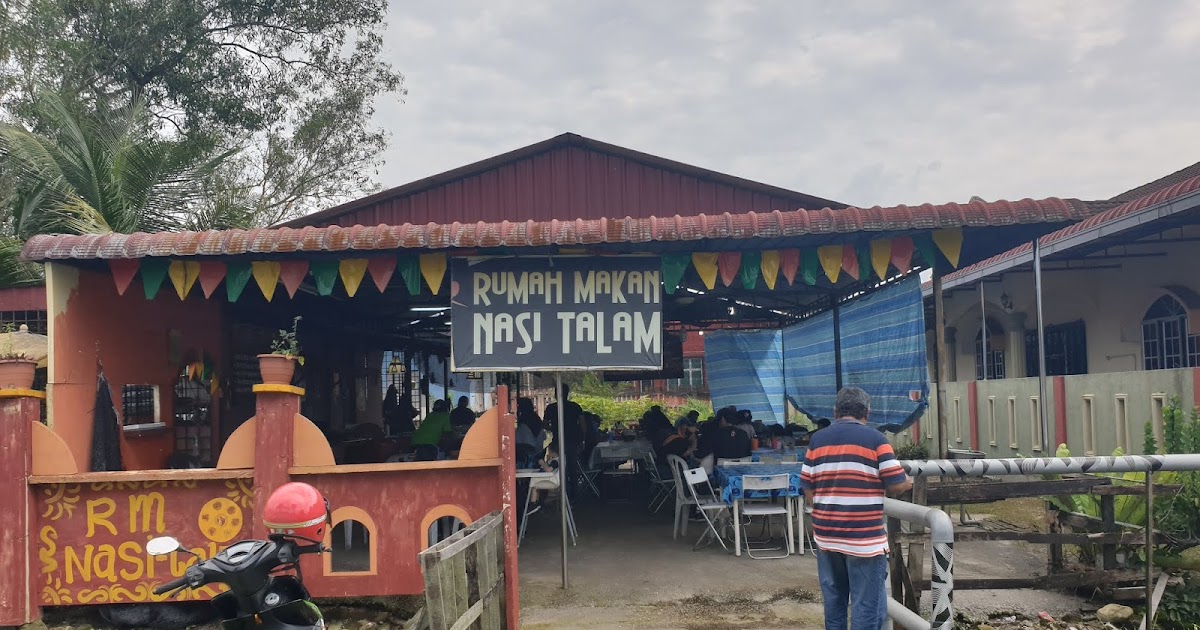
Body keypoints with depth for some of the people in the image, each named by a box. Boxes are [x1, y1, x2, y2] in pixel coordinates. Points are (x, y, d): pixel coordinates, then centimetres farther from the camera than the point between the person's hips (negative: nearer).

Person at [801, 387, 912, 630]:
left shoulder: (817, 439, 6)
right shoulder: (874, 439, -7)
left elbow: (808, 489, 6)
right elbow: (897, 485, -6)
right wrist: (910, 482, 16)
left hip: (826, 535, 5)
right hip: (864, 538, -5)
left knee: (833, 603, 15)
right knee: (867, 607, 1)